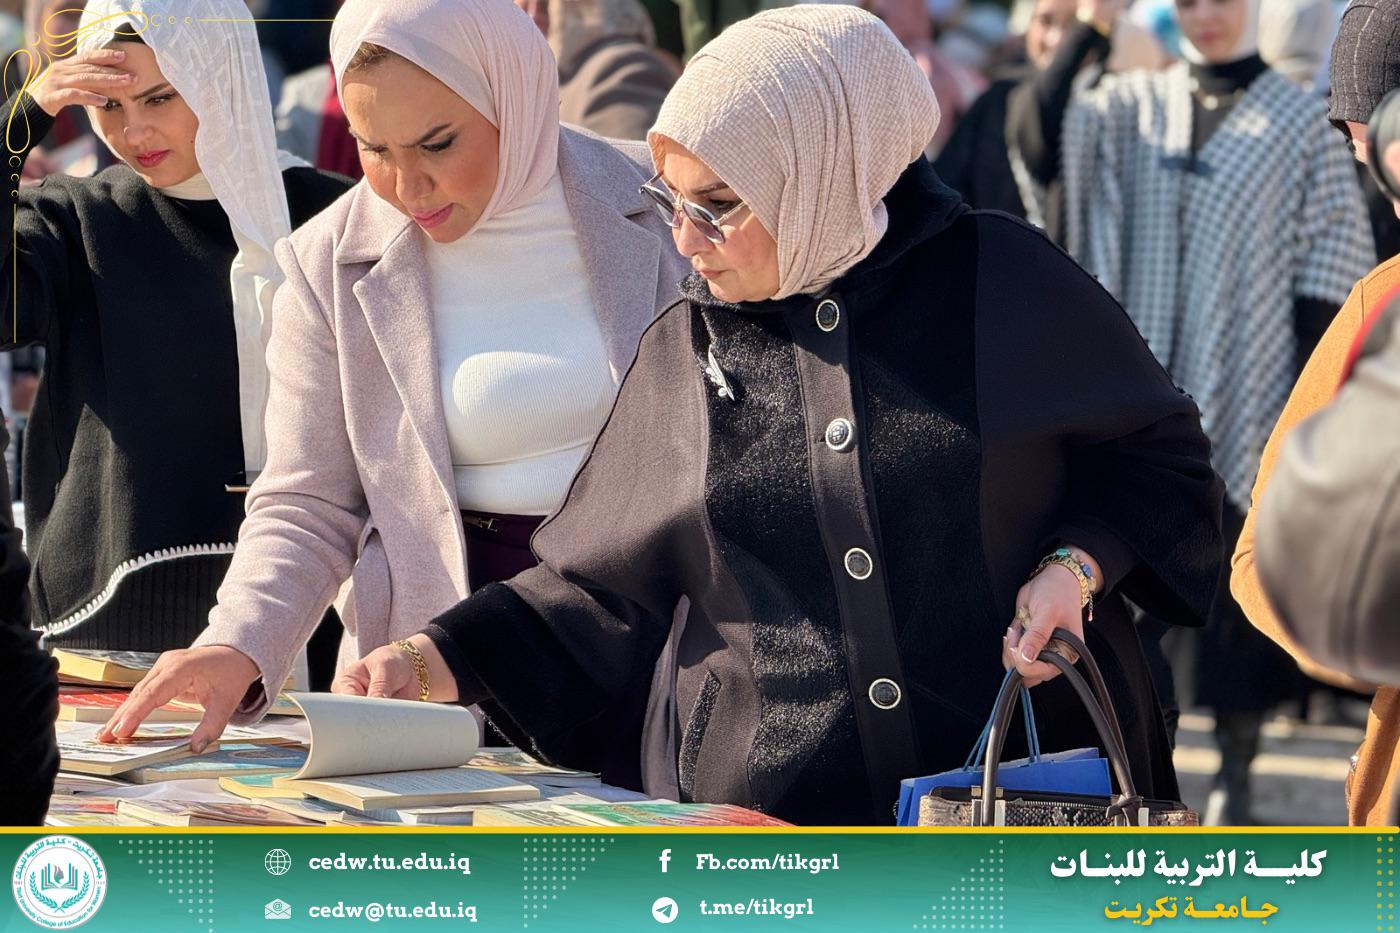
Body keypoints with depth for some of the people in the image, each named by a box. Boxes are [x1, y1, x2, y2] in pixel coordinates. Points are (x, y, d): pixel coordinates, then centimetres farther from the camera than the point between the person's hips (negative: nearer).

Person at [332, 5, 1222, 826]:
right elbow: (604, 594, 10)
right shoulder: (682, 352, 7)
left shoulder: (1005, 286, -3)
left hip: (1016, 794, -2)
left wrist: (1077, 563, -11)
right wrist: (438, 662, -1)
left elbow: (1158, 459, 6)